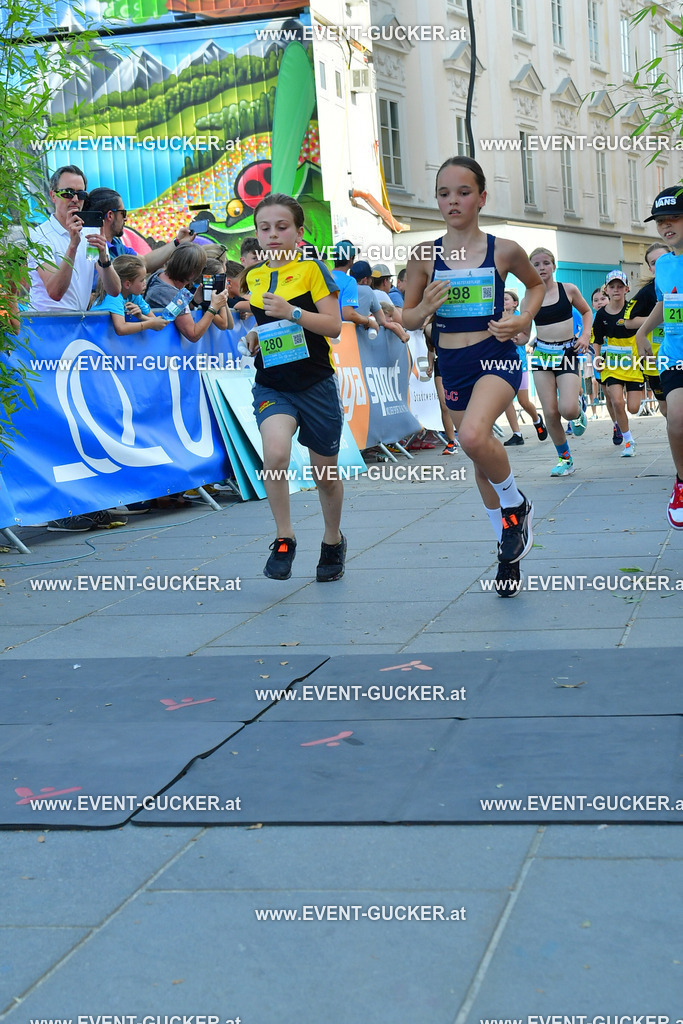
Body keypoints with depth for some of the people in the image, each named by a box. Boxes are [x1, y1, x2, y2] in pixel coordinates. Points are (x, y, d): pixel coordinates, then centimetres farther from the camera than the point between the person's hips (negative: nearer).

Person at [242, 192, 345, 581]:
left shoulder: (313, 269, -5)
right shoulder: (253, 277, 10)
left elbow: (334, 326, -12)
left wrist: (291, 312, -24)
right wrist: (252, 338, 5)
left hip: (317, 384, -2)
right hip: (272, 385, 2)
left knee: (325, 473, 11)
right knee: (276, 452, -27)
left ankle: (333, 541, 36)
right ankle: (284, 539, -10)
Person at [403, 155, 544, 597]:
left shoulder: (504, 251, -4)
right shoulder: (424, 256, 0)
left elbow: (537, 284, 16)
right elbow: (407, 319, 8)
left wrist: (524, 320, -1)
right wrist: (425, 308, -14)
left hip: (497, 357, -4)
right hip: (452, 364, 4)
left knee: (473, 436, -30)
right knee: (482, 456, 14)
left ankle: (516, 505, -1)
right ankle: (509, 548, 31)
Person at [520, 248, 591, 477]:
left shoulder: (569, 290, 0)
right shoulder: (528, 300, 2)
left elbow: (586, 312, 16)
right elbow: (524, 335, 5)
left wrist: (586, 334, 0)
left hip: (567, 353, -2)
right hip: (542, 354, 2)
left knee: (567, 409, -19)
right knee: (550, 412, -3)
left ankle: (578, 409, 20)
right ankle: (565, 458, 15)